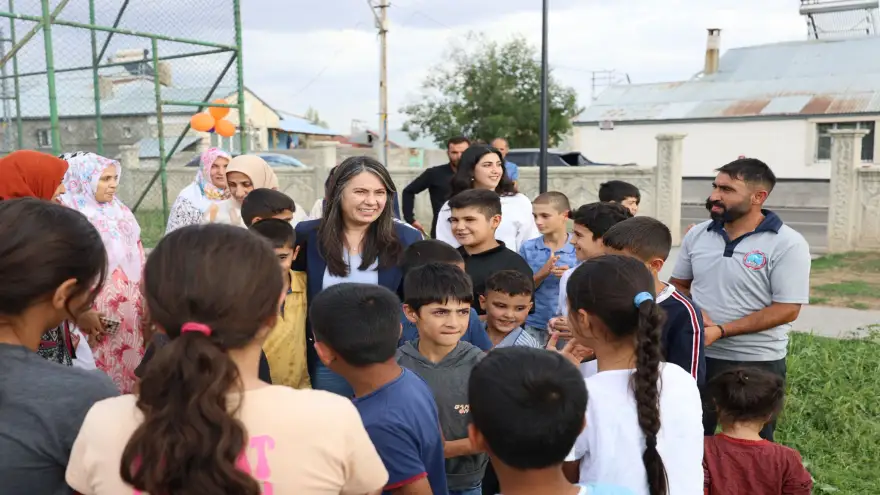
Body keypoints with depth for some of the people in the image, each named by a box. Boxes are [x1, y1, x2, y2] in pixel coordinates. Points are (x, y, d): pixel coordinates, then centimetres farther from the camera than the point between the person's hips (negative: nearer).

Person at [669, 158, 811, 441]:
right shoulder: (697, 235, 2)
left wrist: (720, 331, -22)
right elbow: (679, 285, 12)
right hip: (696, 356, 4)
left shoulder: (787, 244, -13)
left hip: (756, 364, -4)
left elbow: (787, 310, -17)